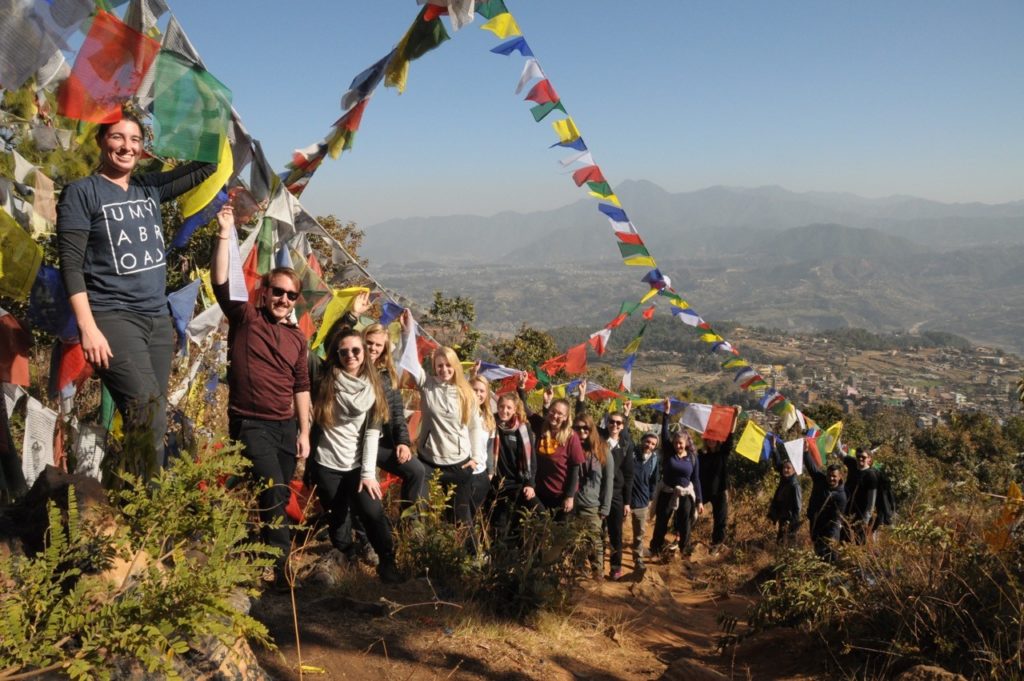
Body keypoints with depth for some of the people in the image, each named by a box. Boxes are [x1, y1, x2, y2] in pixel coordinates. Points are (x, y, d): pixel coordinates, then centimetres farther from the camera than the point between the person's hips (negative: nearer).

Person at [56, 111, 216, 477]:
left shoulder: (150, 187, 12)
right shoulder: (82, 192, -4)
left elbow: (206, 168, 16)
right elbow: (71, 264, -10)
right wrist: (88, 328, -17)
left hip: (158, 319, 6)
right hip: (113, 319, -6)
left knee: (147, 423, 8)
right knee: (151, 421, -17)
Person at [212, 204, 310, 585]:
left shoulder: (297, 336, 9)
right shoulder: (245, 318, -2)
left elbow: (301, 386, 12)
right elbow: (220, 285, -19)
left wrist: (304, 432, 9)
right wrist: (224, 238, -28)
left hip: (286, 426, 5)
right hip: (250, 423, -5)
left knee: (279, 498, 10)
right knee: (274, 494, -16)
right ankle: (282, 569, -7)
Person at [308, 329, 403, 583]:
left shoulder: (372, 385, 1)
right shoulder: (325, 380, -1)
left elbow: (372, 431, -2)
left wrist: (368, 471, -6)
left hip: (358, 465, 1)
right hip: (327, 464, 0)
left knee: (372, 512, -13)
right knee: (338, 518, 10)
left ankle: (387, 562, 4)